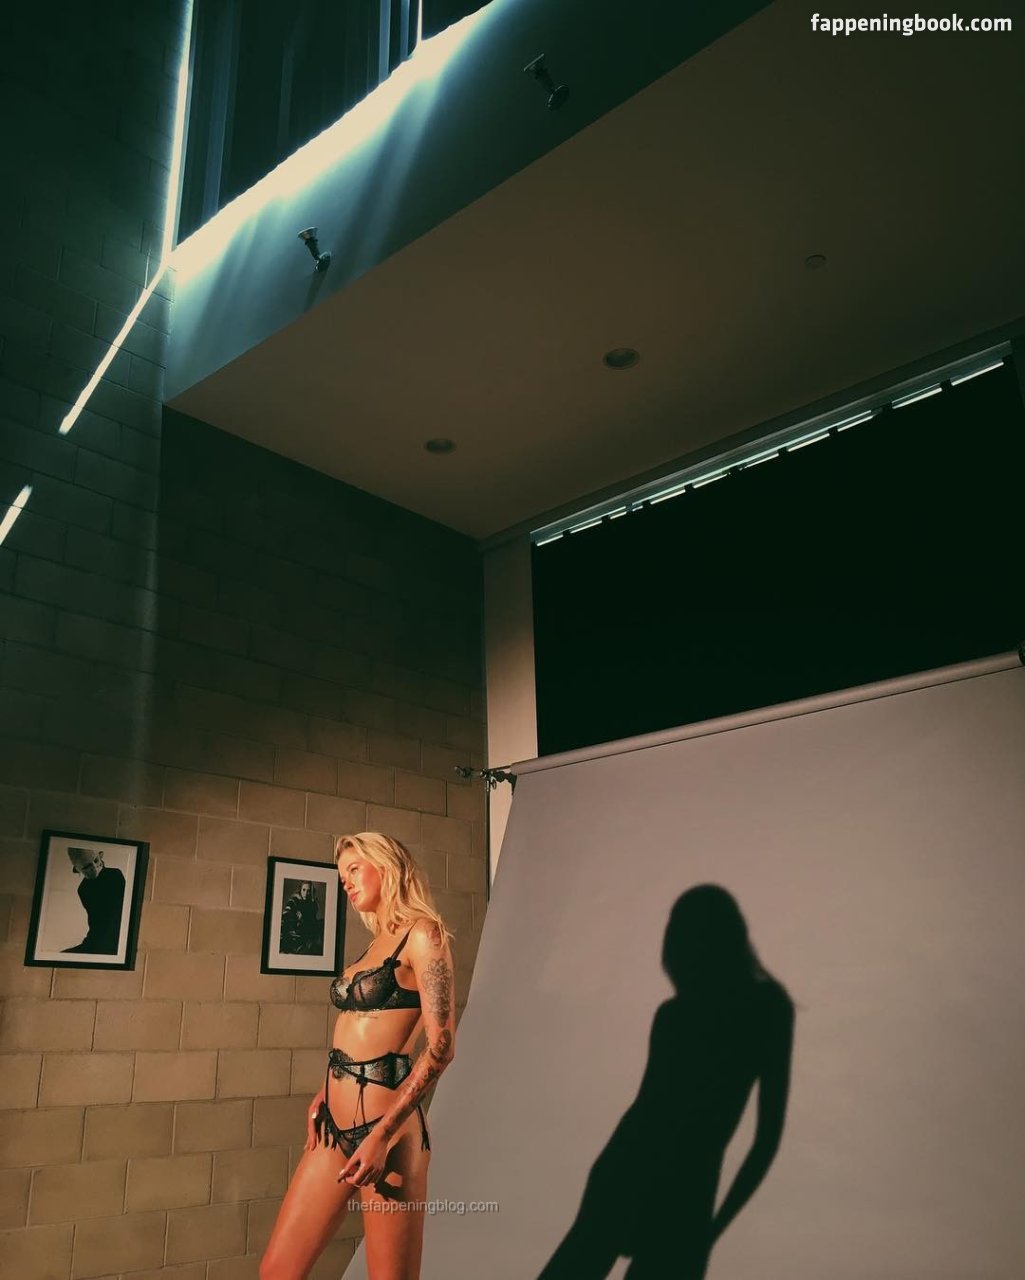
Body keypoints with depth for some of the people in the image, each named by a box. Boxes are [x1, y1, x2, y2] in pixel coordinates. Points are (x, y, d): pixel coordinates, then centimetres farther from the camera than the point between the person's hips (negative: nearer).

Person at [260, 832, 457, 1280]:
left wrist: (382, 1134, -20)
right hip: (336, 1126, 8)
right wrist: (325, 1094, 6)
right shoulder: (375, 945, 17)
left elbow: (441, 1046, -15)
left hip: (385, 1126, -8)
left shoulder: (423, 935, -8)